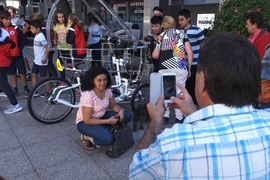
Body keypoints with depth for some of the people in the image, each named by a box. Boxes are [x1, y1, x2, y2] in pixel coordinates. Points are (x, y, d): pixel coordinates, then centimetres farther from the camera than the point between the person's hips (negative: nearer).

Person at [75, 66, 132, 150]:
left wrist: (120, 111, -18)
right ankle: (86, 137, -3)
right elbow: (87, 120, -27)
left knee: (127, 115, -6)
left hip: (100, 117, 8)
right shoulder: (88, 96, -30)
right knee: (108, 138, -32)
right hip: (85, 122, -7)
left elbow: (113, 105, 5)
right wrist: (108, 121, -26)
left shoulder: (107, 90, -9)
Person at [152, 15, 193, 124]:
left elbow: (155, 55, 7)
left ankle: (165, 116, 19)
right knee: (179, 92, 7)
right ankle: (179, 118, 13)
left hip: (164, 68, 1)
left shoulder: (161, 36, 13)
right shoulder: (181, 34, 12)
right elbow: (190, 53, 4)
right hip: (180, 68, -1)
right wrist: (189, 68, 12)